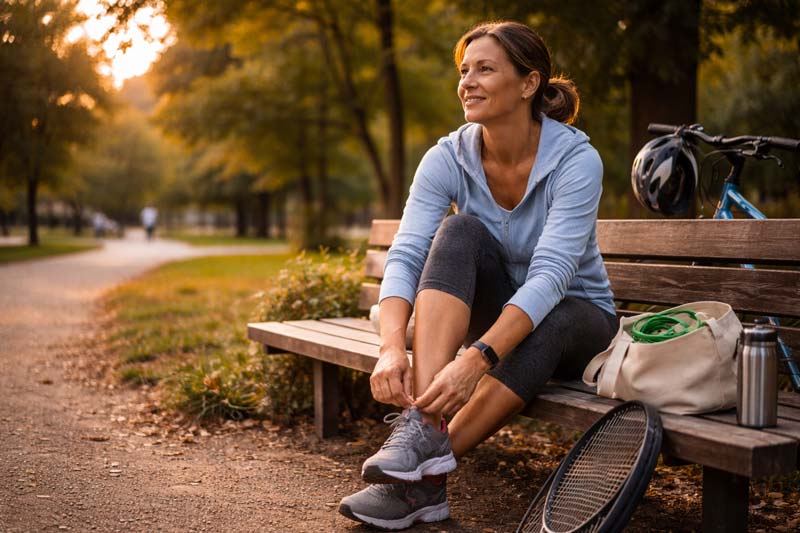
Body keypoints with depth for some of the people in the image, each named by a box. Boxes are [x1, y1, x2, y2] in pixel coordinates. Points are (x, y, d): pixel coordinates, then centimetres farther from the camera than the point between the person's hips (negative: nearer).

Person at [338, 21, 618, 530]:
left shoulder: (576, 159, -23)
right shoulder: (448, 157, -13)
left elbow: (549, 276, -34)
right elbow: (405, 256, -24)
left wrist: (477, 359, -48)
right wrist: (392, 349, -42)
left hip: (574, 318, -2)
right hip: (494, 310, 3)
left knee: (545, 327, -39)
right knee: (458, 230, -27)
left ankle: (424, 479, -30)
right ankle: (423, 423, -39)